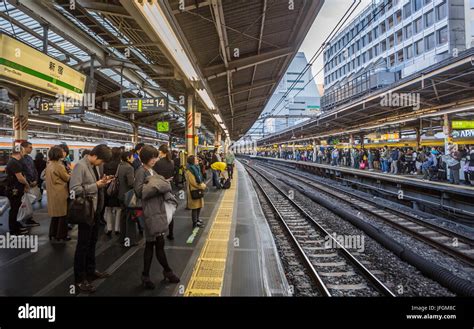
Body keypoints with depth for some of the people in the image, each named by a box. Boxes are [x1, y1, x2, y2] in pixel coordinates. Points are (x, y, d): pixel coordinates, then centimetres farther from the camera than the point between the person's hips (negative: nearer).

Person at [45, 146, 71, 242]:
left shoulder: (49, 165, 6)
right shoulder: (59, 166, -20)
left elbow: (45, 177, 16)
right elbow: (67, 178, -10)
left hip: (52, 193, 8)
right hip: (60, 194, -8)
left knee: (55, 213, 18)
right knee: (62, 214, 3)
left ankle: (53, 234, 25)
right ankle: (61, 235, 11)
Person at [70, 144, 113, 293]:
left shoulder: (97, 165, 6)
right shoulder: (80, 166, -18)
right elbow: (75, 189, -24)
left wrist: (102, 182, -3)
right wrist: (96, 185, -22)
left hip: (96, 209, 8)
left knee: (92, 242, 20)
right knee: (83, 245, 3)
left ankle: (91, 271, 35)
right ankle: (80, 279, 16)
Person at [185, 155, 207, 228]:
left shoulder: (196, 168, 12)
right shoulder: (189, 171, -17)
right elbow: (193, 182, -19)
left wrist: (203, 184, 0)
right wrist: (202, 186, -10)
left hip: (198, 190, 9)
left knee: (199, 206, 15)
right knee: (195, 207, -1)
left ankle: (197, 219, 29)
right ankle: (195, 222, 9)